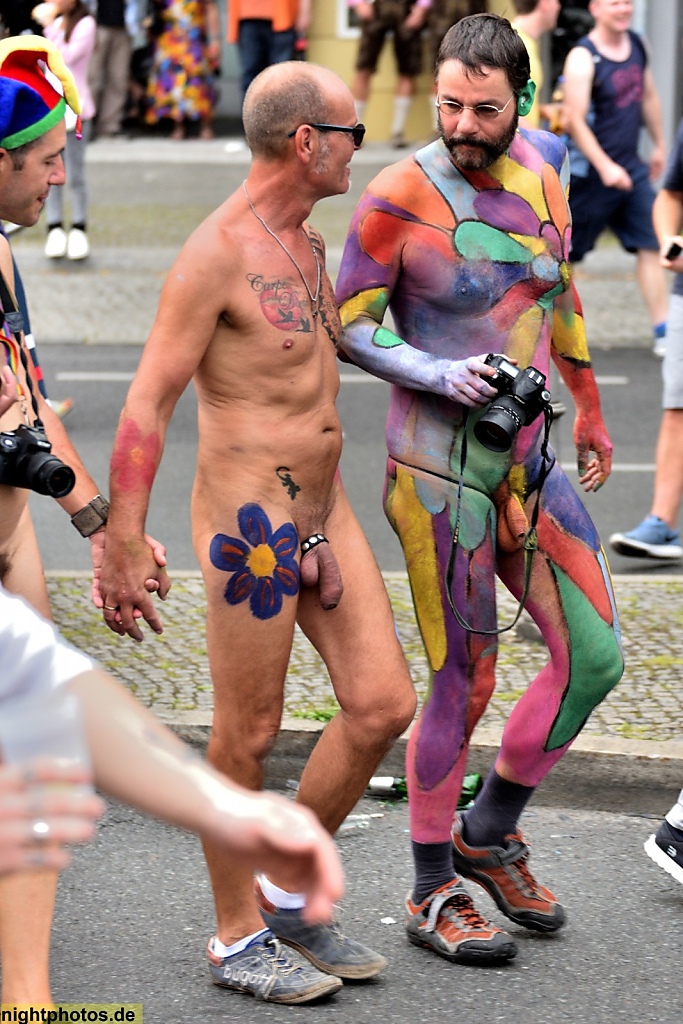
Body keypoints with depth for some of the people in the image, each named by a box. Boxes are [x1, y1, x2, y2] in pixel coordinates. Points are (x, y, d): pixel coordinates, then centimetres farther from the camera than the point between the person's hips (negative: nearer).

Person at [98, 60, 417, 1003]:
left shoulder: (307, 243, 12)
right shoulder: (215, 253, -15)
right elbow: (145, 408, -17)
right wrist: (120, 551, -19)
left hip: (324, 514, 8)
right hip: (248, 523, -8)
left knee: (383, 706, 4)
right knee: (248, 738, 2)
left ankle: (286, 891, 20)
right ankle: (237, 939, 16)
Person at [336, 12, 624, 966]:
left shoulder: (540, 167, 5)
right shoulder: (399, 197, -12)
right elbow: (351, 322, -6)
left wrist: (588, 407, 28)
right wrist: (435, 374, -22)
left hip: (531, 453, 6)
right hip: (441, 467, -6)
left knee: (594, 654, 4)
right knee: (464, 681, -2)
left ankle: (490, 833, 23)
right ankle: (432, 895, 13)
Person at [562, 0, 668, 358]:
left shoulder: (636, 45, 6)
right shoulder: (583, 58, -17)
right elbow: (575, 120, -22)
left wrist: (658, 145, 24)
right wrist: (606, 167, -26)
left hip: (631, 168, 7)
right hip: (590, 171, -7)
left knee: (651, 245, 0)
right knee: (567, 251, 4)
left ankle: (663, 332, 1)